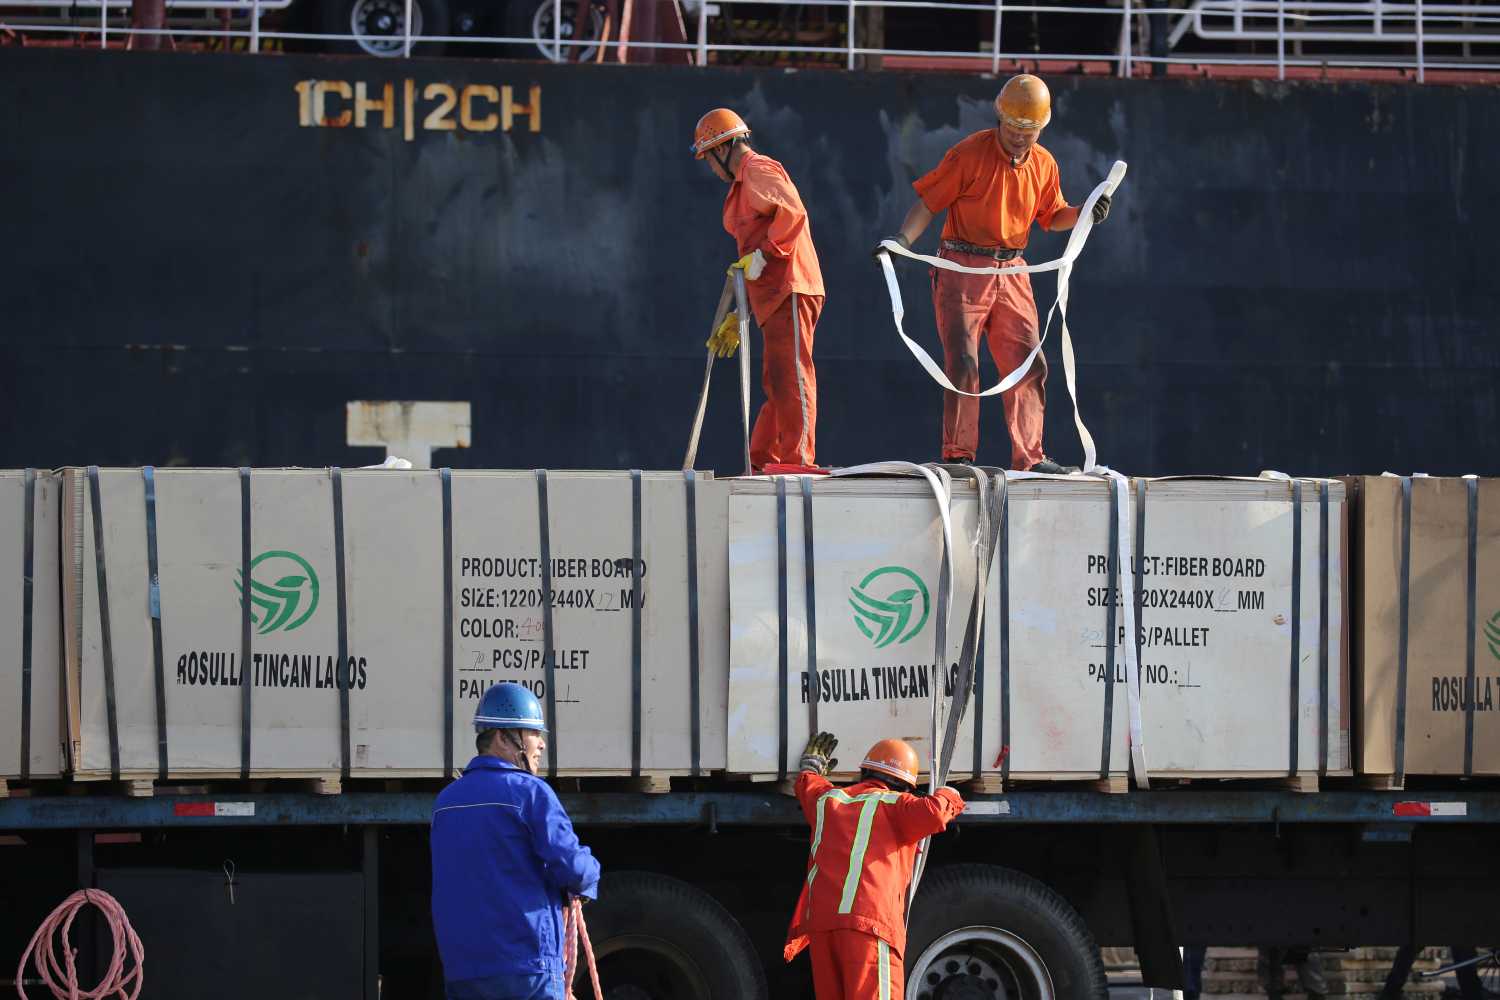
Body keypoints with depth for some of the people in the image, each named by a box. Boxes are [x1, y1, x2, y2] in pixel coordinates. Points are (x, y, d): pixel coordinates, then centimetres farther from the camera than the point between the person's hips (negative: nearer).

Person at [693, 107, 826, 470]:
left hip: (790, 290, -11)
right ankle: (761, 462, 14)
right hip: (775, 298, 11)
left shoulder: (758, 171, -3)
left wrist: (763, 254, -20)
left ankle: (798, 460, -18)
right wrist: (738, 317, 29)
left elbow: (792, 212, -24)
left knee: (790, 377, -14)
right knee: (776, 384, 11)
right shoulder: (745, 182, 28)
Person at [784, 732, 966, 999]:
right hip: (869, 922, -6)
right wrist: (948, 797, 8)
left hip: (819, 922, 6)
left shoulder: (828, 800, 25)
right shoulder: (892, 804, 6)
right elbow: (931, 814, -15)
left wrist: (812, 765, 72)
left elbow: (807, 786, 49)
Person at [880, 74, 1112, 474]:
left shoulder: (1043, 164, 8)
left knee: (1028, 364, 3)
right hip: (963, 268, -5)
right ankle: (957, 455, -4)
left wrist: (1085, 214, 0)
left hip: (1012, 272, 5)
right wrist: (902, 241, -22)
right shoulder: (970, 153, -9)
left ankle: (1029, 456, 9)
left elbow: (1051, 217, 19)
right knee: (963, 363, -9)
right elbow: (929, 201, -8)